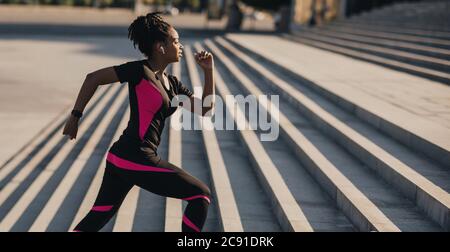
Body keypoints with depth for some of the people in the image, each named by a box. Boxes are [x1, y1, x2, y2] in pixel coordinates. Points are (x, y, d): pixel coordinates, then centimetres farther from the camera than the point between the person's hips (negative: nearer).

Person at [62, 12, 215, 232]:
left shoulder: (172, 84, 15)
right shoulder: (140, 71, -10)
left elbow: (205, 110, 14)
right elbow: (93, 78, -7)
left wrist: (208, 71, 7)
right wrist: (75, 115, -7)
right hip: (136, 160, -9)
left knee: (99, 216, 17)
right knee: (201, 195, 0)